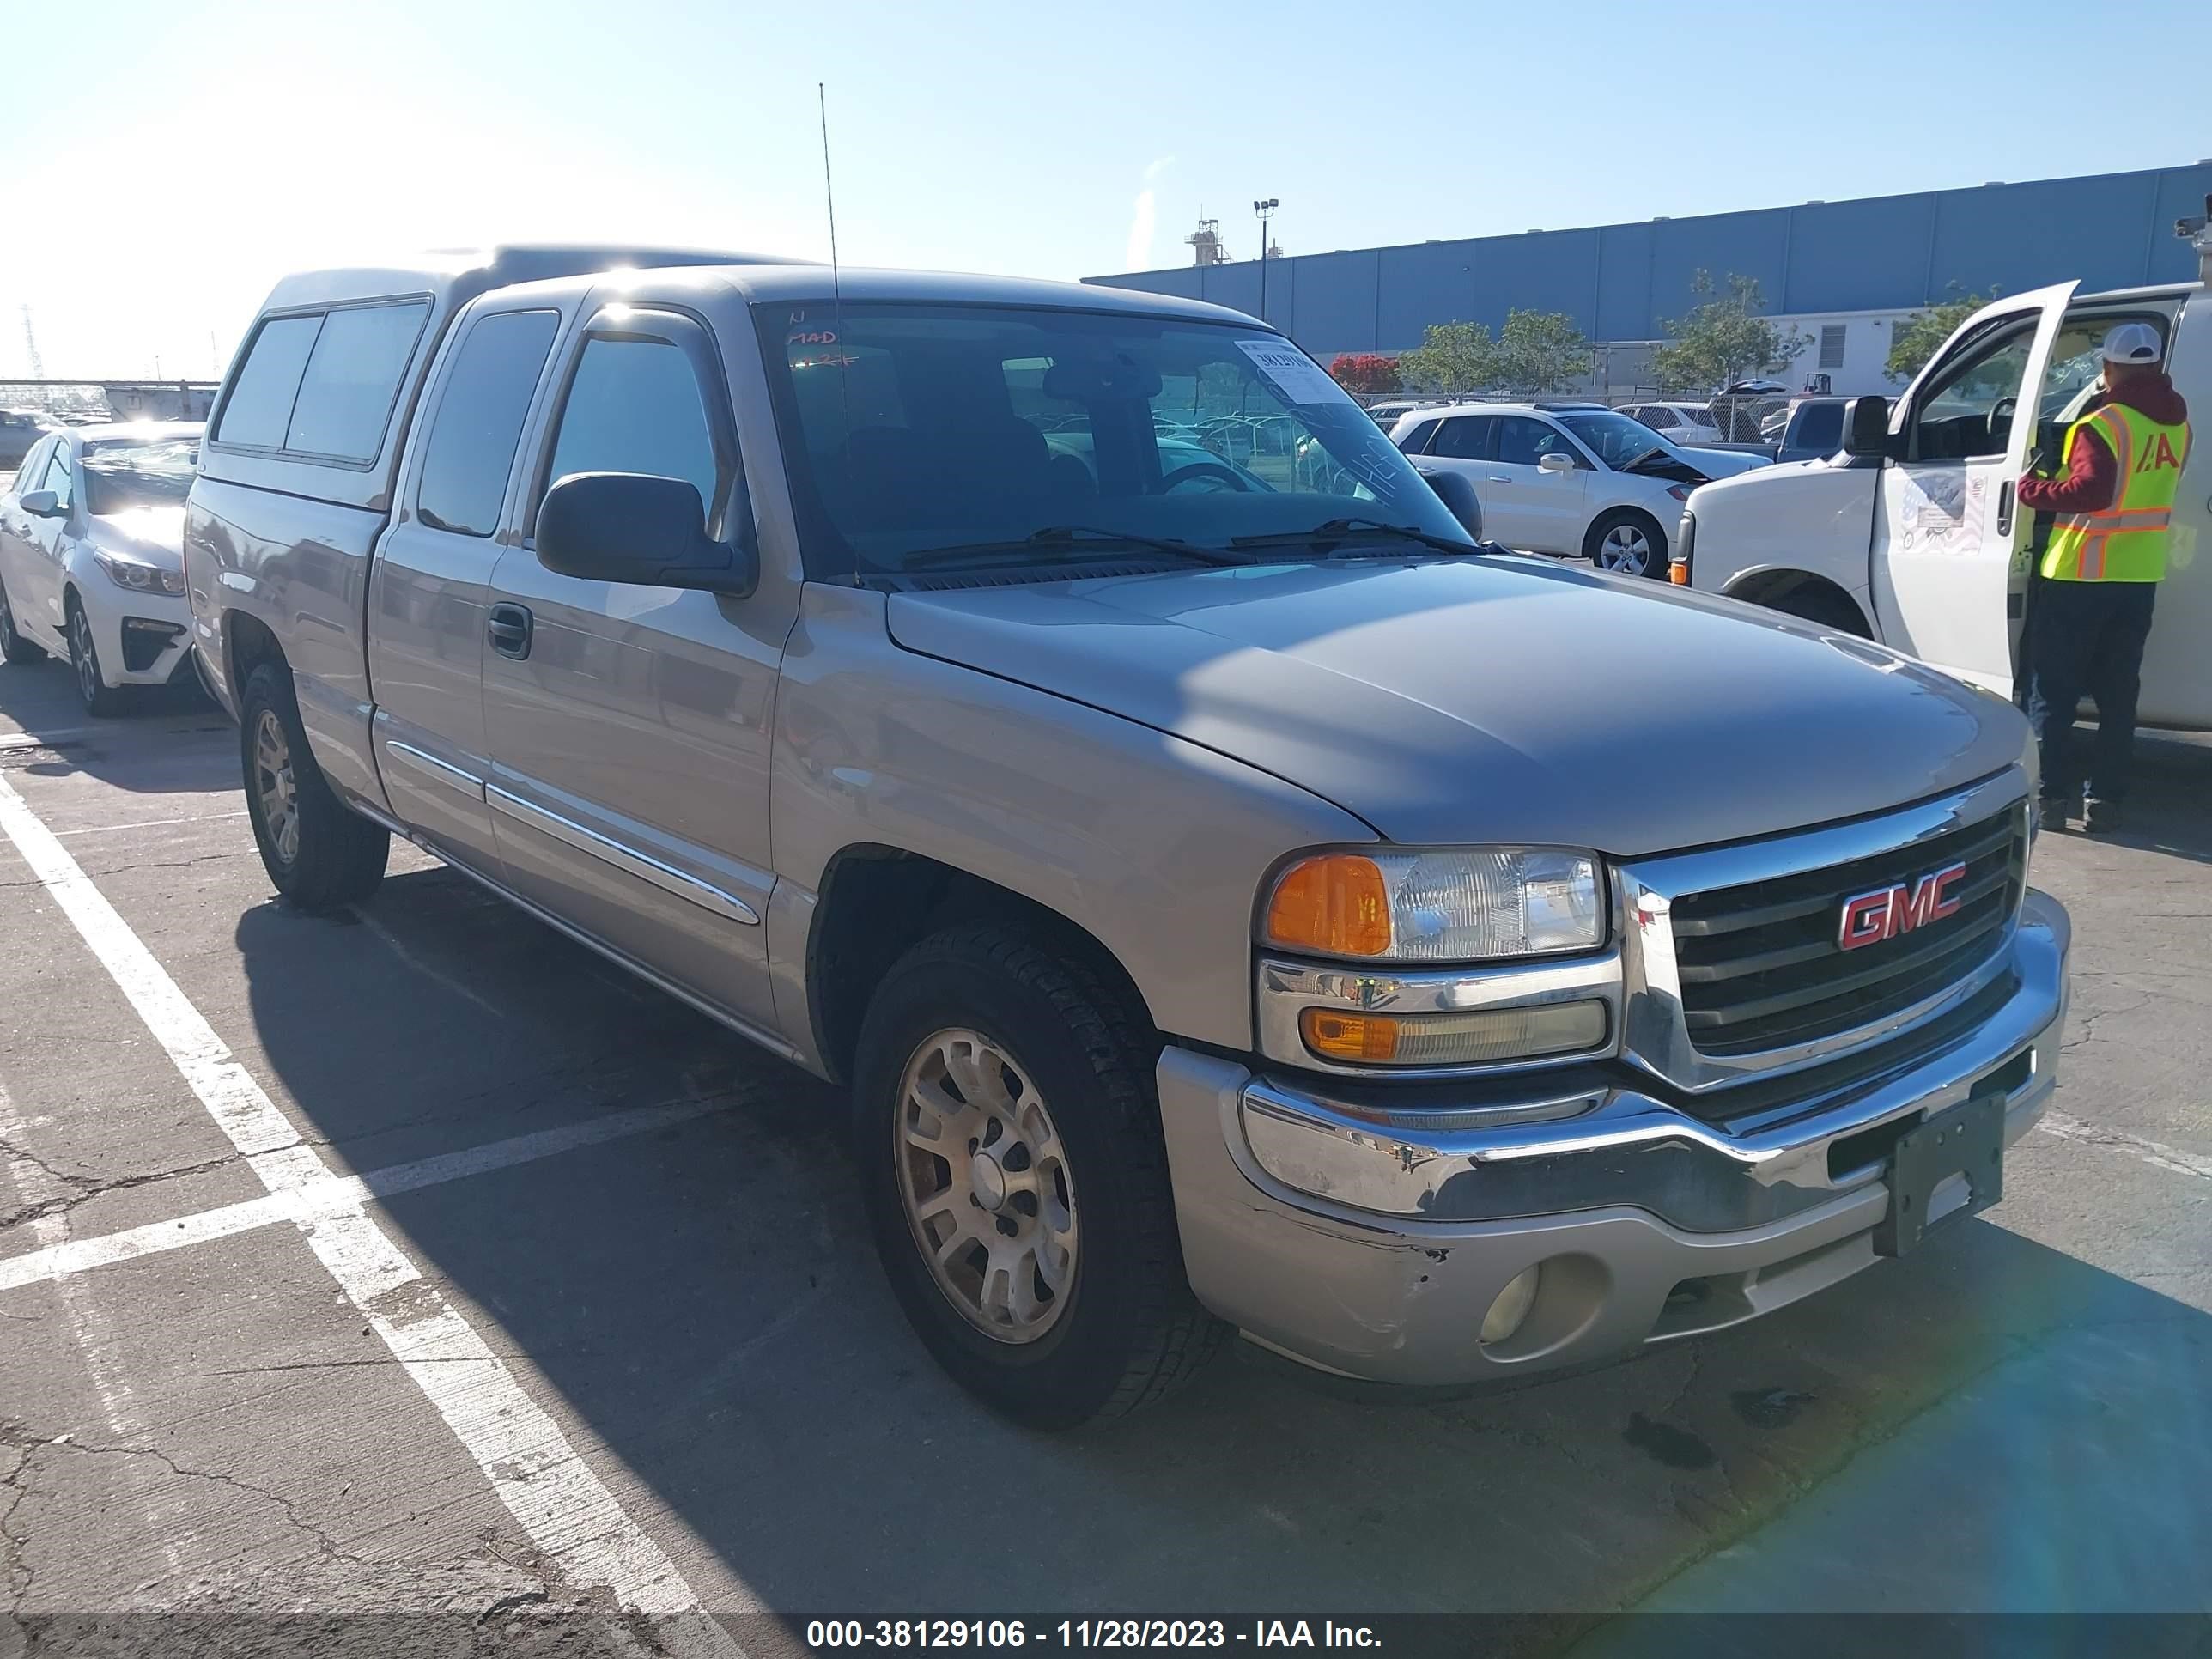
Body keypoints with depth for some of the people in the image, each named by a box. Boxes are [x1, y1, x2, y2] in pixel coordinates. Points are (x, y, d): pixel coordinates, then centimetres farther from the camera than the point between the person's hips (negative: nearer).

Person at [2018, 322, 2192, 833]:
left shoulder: (2103, 424, -16)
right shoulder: (2177, 422, 7)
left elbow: (2090, 491, -27)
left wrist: (2034, 490, -14)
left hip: (2081, 574, -6)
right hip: (2140, 575, 6)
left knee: (2053, 690, 3)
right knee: (2117, 693, 11)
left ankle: (2051, 795, 1)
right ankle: (2105, 801, 12)